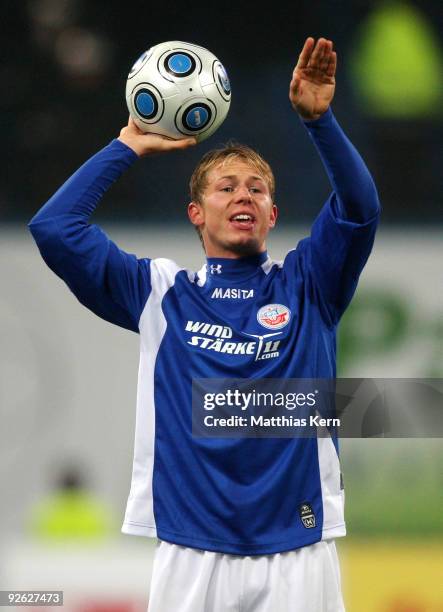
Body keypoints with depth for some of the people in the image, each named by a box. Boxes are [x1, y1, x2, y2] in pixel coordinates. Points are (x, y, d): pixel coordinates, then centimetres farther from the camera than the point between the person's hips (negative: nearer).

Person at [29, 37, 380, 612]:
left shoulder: (304, 285, 9)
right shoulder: (161, 290, 9)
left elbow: (359, 209, -6)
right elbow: (54, 227, 3)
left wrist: (317, 118, -17)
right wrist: (128, 146, 5)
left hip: (296, 550, 0)